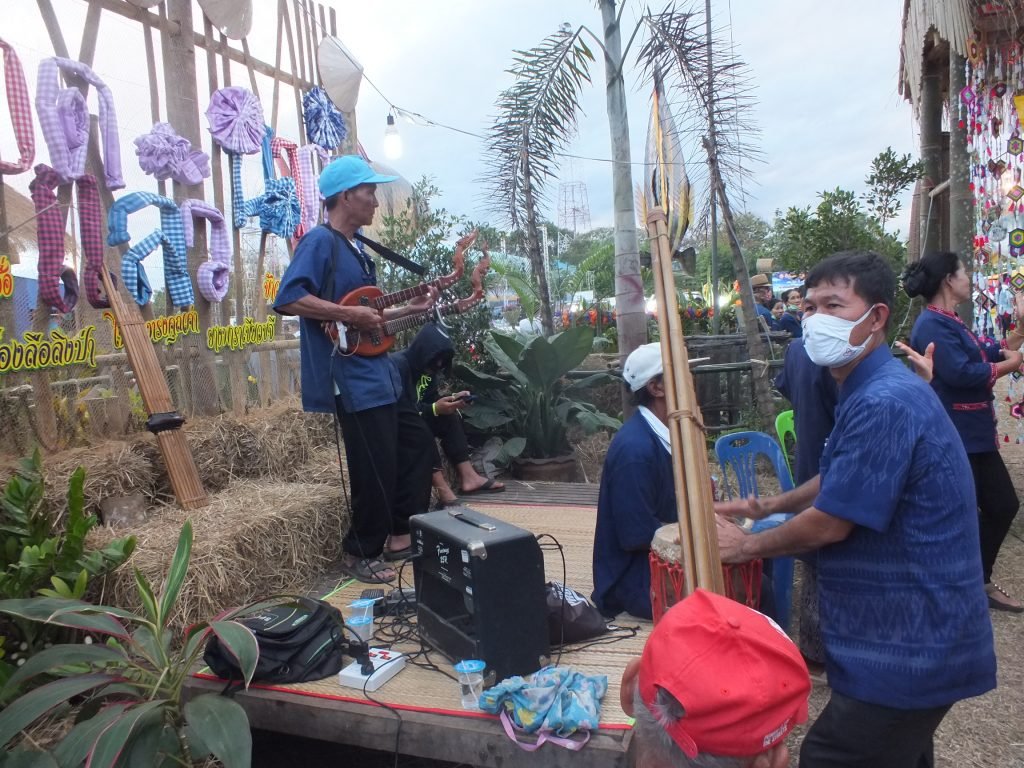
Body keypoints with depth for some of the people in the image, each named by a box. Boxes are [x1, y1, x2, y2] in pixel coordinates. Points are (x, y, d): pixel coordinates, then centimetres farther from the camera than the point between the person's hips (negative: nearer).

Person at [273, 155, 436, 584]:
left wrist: (410, 309, 16)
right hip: (351, 380, -11)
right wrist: (349, 315, -23)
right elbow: (287, 299, -24)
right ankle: (360, 554, 14)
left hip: (377, 373, 11)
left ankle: (400, 536, 29)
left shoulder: (354, 248, 17)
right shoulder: (319, 242, -12)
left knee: (415, 441, 18)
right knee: (376, 471, -6)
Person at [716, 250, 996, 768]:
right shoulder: (870, 391, 9)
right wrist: (766, 506, 18)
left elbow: (829, 524, -22)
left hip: (908, 646, -10)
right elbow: (840, 483, 23)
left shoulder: (884, 403, -26)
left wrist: (747, 545, -7)